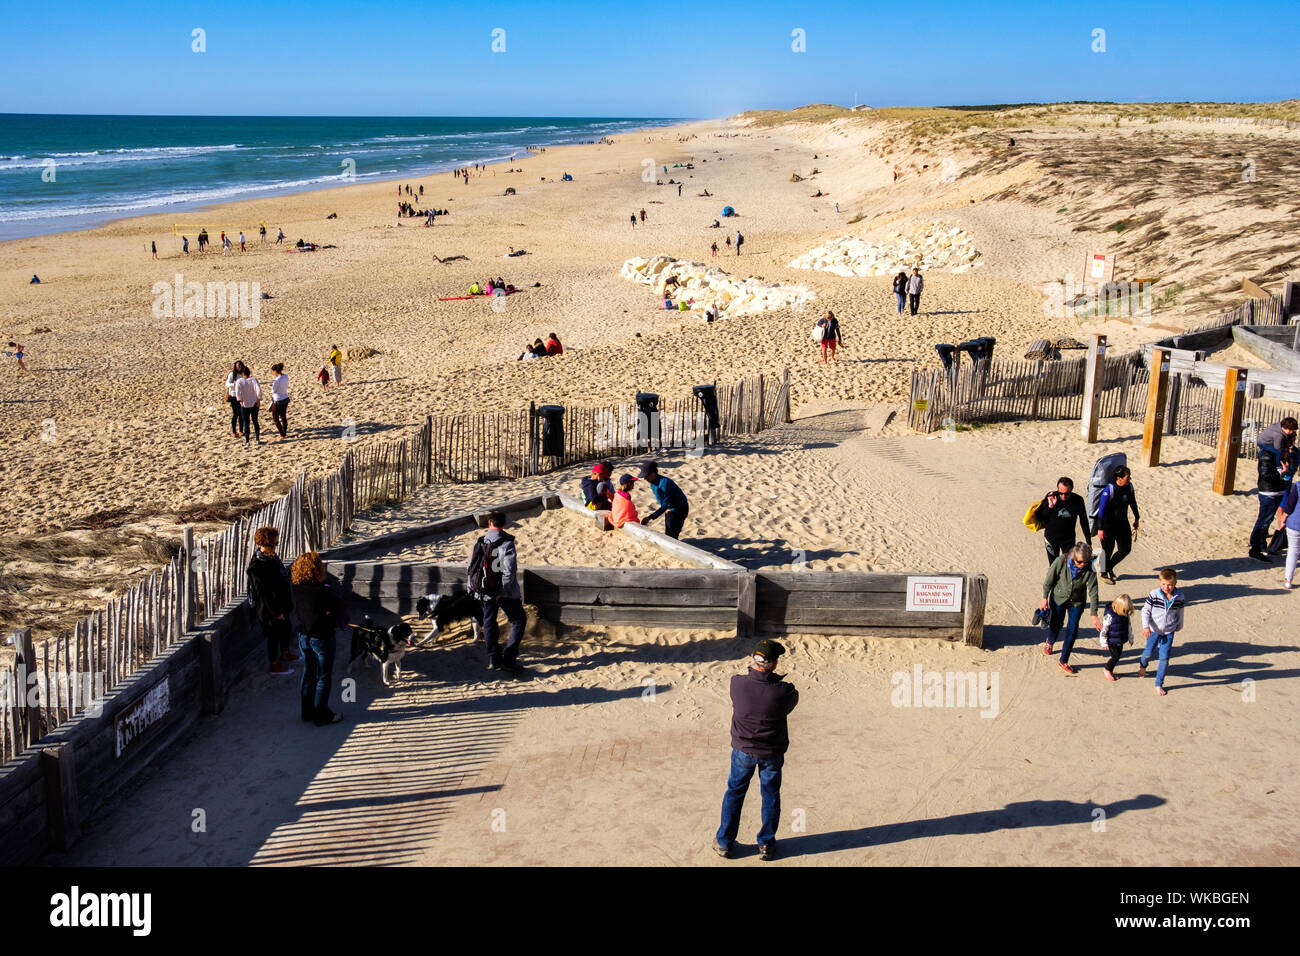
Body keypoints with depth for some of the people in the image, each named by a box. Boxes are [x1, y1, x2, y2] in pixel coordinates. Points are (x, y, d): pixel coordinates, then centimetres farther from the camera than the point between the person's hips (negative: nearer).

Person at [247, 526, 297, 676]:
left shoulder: (270, 557, -1)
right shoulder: (258, 566, -30)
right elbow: (263, 593, -26)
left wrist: (285, 605, 20)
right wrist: (276, 612, -20)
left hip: (281, 603, 9)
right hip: (270, 608, -9)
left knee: (285, 627, 26)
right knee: (274, 635, 7)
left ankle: (285, 653, 48)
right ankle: (274, 665, 24)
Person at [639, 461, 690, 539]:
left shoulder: (665, 482, -33)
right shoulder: (653, 483, -7)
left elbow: (665, 504, -33)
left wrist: (650, 517, -37)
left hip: (680, 509, -8)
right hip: (669, 509, 8)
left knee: (672, 536, -9)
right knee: (667, 534, 13)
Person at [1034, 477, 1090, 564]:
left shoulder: (1078, 501, -13)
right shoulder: (1051, 497, -16)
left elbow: (1084, 522, 0)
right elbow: (1039, 517, -10)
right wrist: (1050, 506, -25)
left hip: (1069, 540, 0)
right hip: (1051, 538, 0)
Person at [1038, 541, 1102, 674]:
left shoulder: (1090, 569, -26)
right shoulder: (1061, 561, -28)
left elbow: (1093, 592, -20)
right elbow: (1049, 580, -14)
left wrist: (1094, 615, -23)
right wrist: (1045, 599, -7)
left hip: (1077, 602, 0)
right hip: (1058, 598, 0)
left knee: (1072, 631, 0)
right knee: (1056, 624, 19)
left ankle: (1063, 661, 19)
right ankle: (1049, 642, 54)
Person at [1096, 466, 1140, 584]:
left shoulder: (1129, 486, -7)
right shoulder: (1109, 490, -26)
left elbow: (1133, 502, 11)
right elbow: (1101, 509, -22)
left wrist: (1136, 518, 22)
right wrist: (1100, 529, -20)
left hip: (1122, 523, 6)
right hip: (1108, 524, -6)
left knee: (1125, 549, 11)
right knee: (1108, 550, 7)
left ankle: (1110, 567, 35)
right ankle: (1104, 574, 30)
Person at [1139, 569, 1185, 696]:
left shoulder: (1179, 597, -12)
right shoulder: (1154, 595, -19)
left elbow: (1179, 614, 5)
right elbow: (1146, 610, -11)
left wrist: (1179, 627, 19)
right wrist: (1145, 626, -23)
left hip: (1169, 632, 1)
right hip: (1154, 630, -1)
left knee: (1164, 658, 1)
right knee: (1149, 651, 17)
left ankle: (1159, 684, 14)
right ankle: (1142, 664, 53)